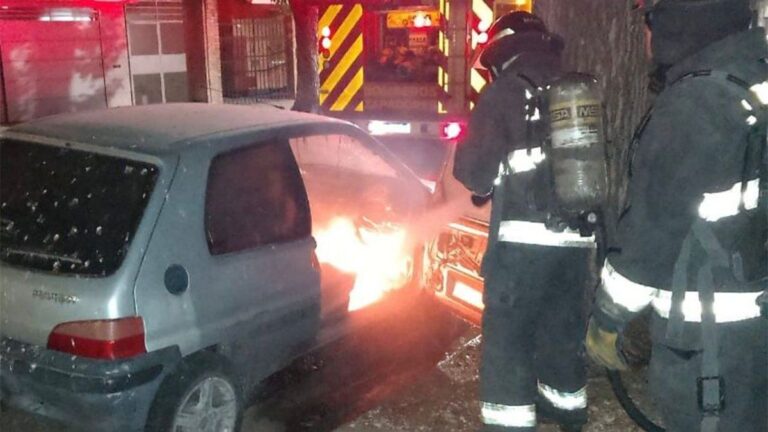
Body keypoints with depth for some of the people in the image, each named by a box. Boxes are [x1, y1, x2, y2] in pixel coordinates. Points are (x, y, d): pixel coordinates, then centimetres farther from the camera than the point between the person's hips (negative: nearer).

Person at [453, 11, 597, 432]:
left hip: (525, 239, -6)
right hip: (577, 238, 6)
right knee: (563, 326, 21)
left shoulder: (503, 93, -4)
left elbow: (473, 171, -6)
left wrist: (488, 179, 15)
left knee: (507, 334, 2)